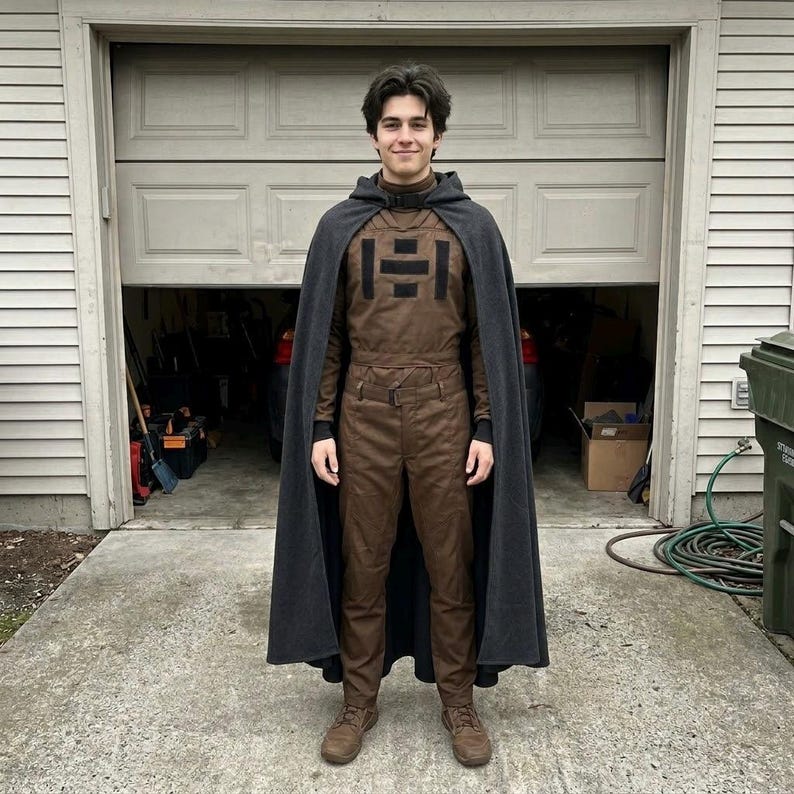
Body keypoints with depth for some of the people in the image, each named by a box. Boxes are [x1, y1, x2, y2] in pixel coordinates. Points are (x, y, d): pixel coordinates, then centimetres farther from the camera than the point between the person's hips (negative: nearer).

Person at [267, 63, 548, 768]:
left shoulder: (472, 226, 3)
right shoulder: (341, 227, 5)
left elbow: (490, 338, 2)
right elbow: (322, 337, 4)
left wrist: (488, 430, -4)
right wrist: (318, 429, -2)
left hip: (444, 419, 0)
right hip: (363, 419, 1)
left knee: (452, 569, 8)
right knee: (361, 568, 9)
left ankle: (459, 702, 27)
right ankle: (359, 701, 27)